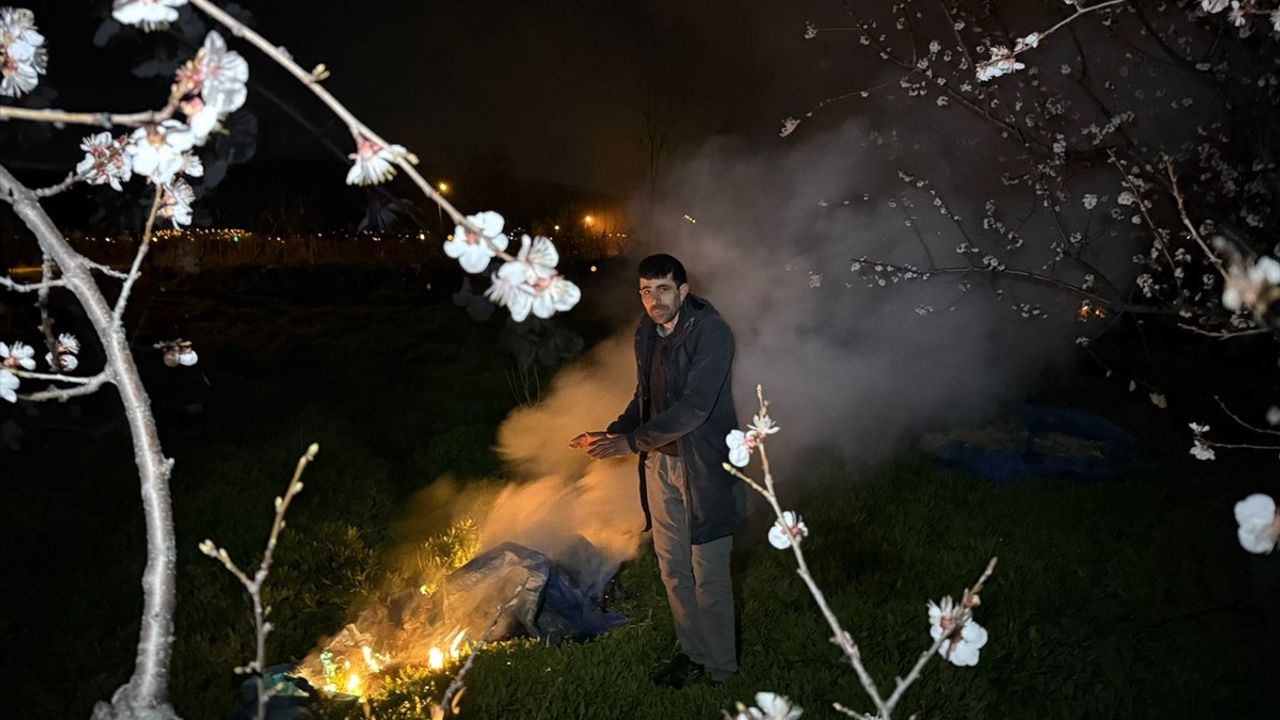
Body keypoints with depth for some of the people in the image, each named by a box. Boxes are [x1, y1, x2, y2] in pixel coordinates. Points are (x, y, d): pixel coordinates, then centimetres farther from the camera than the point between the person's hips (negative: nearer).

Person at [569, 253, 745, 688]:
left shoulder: (711, 332, -18)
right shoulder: (647, 334, 6)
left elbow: (693, 408, -25)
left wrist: (629, 442, -24)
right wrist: (609, 435, 1)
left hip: (704, 467, -7)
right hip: (660, 461, 7)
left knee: (708, 574, 3)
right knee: (672, 569, 16)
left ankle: (720, 667, 21)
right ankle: (692, 652, 34)